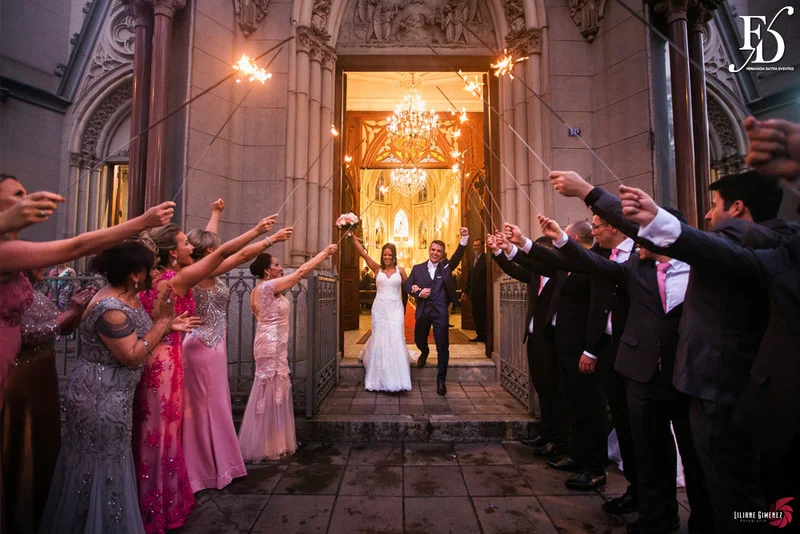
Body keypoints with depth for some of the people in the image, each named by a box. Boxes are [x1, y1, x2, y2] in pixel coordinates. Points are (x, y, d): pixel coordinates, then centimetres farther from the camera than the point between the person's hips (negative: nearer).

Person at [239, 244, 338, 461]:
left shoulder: (265, 287, 13)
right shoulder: (268, 286, -17)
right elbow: (302, 271, -17)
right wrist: (325, 252, -11)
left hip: (273, 344, 10)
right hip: (272, 345, -10)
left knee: (274, 393, 17)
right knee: (270, 395, 0)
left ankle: (272, 442, 29)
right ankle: (266, 447, 13)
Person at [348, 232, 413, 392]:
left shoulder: (400, 270, 6)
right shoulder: (377, 269, 3)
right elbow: (363, 253, -5)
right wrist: (352, 237, -12)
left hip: (395, 309, 0)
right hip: (380, 308, 0)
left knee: (396, 340, -5)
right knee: (379, 340, 3)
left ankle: (396, 378, 7)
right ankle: (379, 379, 19)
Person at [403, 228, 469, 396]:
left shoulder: (446, 267, 3)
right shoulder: (418, 268, 6)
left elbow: (458, 256, -12)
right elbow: (406, 284, 2)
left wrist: (464, 239, -28)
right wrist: (418, 293, -16)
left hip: (440, 312, -2)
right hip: (423, 311, 2)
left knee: (443, 346, -2)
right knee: (419, 340, 20)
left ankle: (441, 380, 11)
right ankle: (424, 352, 56)